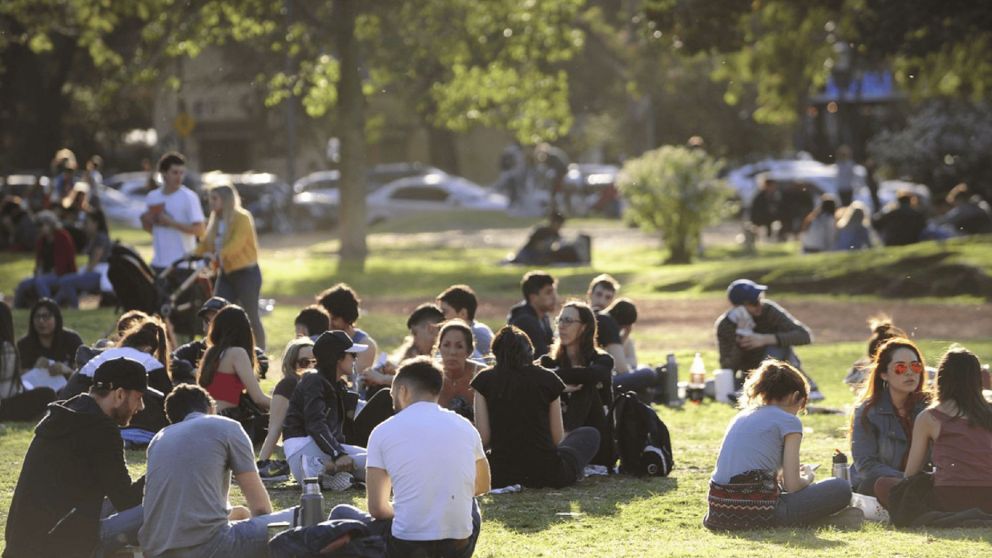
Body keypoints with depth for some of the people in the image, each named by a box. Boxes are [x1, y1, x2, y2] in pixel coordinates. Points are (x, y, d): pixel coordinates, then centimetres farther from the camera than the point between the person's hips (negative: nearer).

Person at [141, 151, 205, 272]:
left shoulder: (189, 197, -6)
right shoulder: (152, 197, 10)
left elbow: (199, 230, -13)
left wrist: (171, 223, -20)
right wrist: (146, 221, -2)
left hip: (181, 265, -5)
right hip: (158, 264, 5)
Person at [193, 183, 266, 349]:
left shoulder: (242, 218, -13)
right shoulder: (215, 222, 10)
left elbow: (236, 244, -26)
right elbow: (205, 244, 7)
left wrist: (217, 255, -40)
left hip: (246, 273, -7)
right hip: (225, 273, 7)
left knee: (251, 317, 0)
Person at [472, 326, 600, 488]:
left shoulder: (484, 379, 1)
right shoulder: (548, 379, 0)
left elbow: (483, 438, -2)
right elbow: (557, 438, 4)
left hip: (502, 475, -1)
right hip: (547, 473, 1)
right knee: (590, 434, 29)